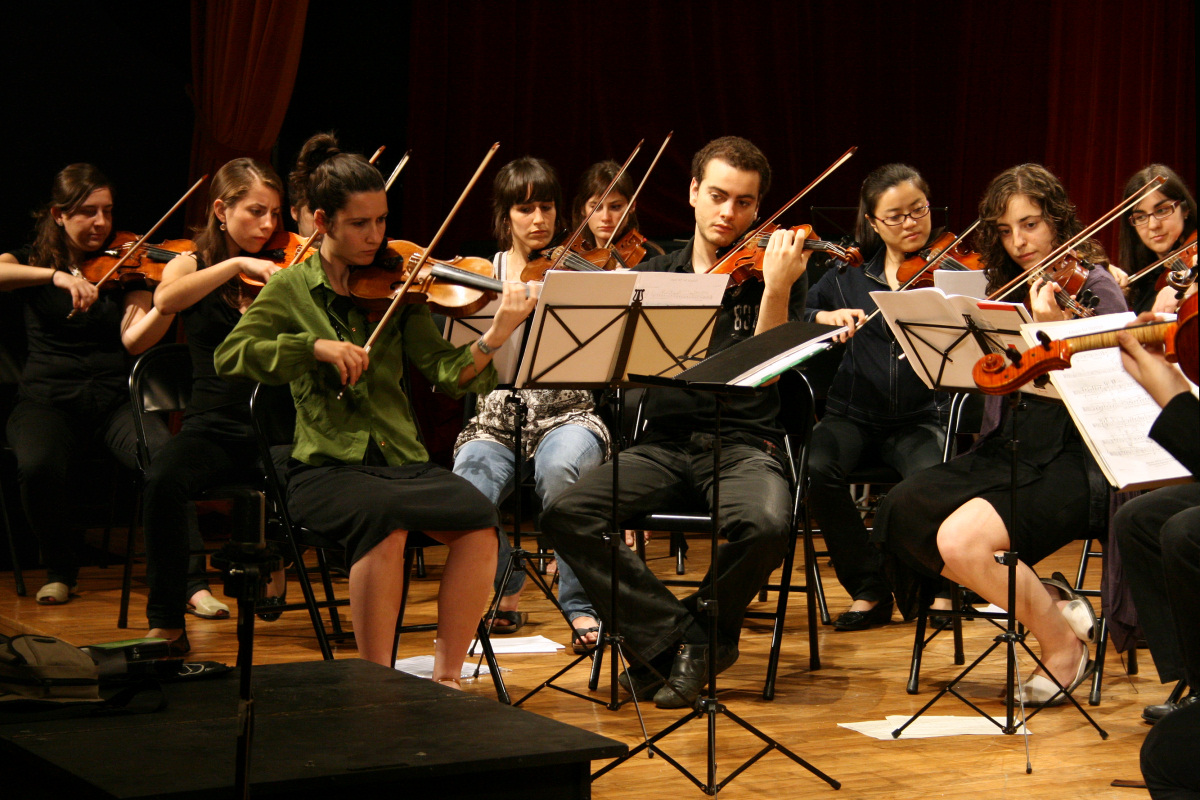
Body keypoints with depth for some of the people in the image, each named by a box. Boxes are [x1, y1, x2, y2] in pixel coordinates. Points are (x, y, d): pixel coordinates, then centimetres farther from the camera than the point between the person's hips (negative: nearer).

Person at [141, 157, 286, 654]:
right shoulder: (192, 265, 9)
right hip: (215, 425, -1)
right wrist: (237, 265, -22)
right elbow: (165, 301, -15)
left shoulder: (282, 274, 11)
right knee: (164, 477, -34)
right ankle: (167, 622, -19)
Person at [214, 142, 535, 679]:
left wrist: (494, 337, -17)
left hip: (401, 462, 3)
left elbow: (447, 373, 2)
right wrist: (316, 346, -16)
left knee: (478, 520, -26)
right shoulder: (292, 289, 7)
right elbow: (229, 357, -4)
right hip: (326, 468, -3)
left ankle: (446, 677, -15)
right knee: (383, 517, -36)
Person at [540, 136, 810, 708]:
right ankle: (679, 637, -14)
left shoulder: (775, 272, 4)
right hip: (665, 443, 3)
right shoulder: (656, 275, 14)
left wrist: (777, 288, -23)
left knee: (765, 526, -36)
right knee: (566, 515, -23)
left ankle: (701, 628, -5)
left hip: (743, 443, -3)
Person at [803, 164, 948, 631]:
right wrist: (826, 316, -12)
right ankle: (869, 589, -11)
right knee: (820, 470, -30)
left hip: (916, 420, -2)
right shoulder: (848, 276, 8)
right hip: (852, 415, 2)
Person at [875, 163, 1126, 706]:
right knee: (901, 511, -17)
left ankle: (1062, 643, -4)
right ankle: (1042, 599, -7)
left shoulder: (1093, 287, -5)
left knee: (962, 537, -30)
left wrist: (1055, 327, -27)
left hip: (1074, 462, -7)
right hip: (1005, 453, 7)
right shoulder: (1008, 293, 15)